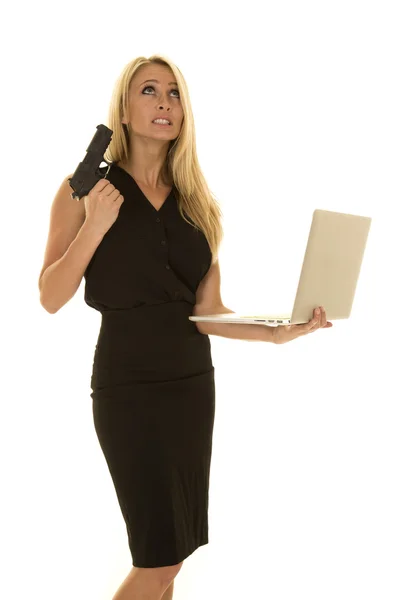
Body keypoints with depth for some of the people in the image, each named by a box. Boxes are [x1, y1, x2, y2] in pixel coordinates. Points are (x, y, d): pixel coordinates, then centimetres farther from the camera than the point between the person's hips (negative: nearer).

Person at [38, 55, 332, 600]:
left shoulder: (197, 203, 10)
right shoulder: (88, 189, -2)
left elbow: (208, 310, 6)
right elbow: (51, 298, -7)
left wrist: (276, 332, -8)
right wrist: (96, 226, -18)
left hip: (193, 378, 5)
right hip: (128, 380, -5)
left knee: (169, 553, 9)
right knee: (162, 555, -5)